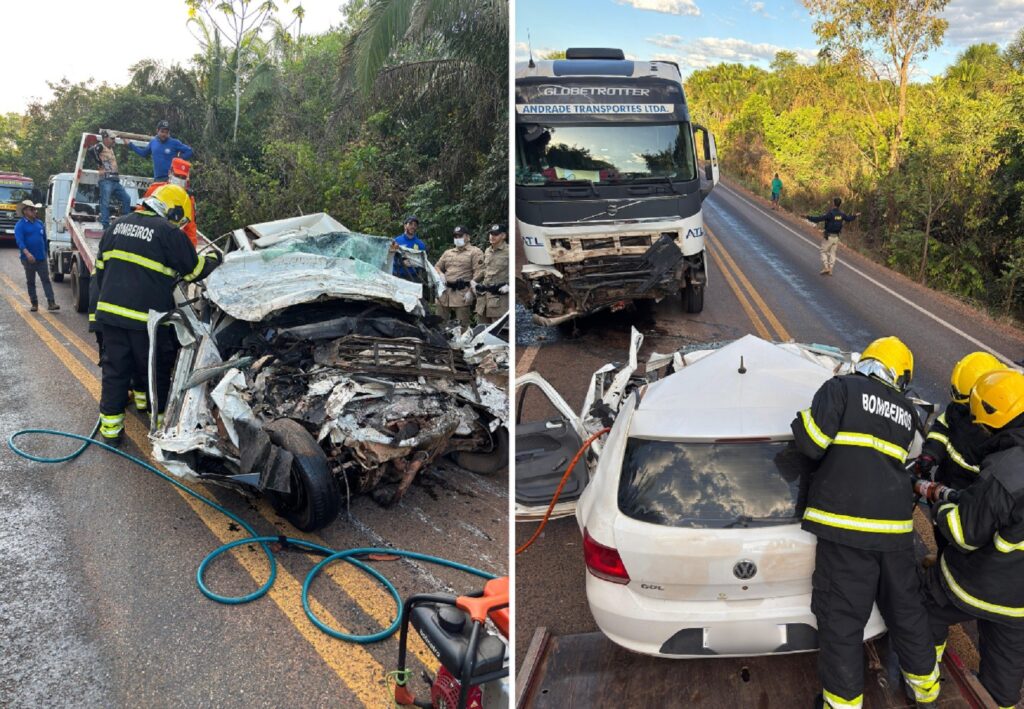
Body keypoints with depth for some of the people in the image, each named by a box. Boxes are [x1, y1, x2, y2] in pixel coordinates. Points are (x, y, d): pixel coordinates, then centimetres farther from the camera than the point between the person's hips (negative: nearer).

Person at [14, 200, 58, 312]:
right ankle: (34, 304, 12)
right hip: (28, 259, -3)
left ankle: (51, 303, -8)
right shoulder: (20, 225, -5)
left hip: (41, 258, 3)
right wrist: (27, 253, -32)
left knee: (46, 280, -4)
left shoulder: (39, 223, 10)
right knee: (30, 282, 6)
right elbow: (19, 241, -17)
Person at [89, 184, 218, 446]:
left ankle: (110, 426, 17)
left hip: (110, 312, 6)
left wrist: (95, 309, 20)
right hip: (146, 317, -6)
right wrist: (212, 259, 21)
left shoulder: (117, 226, 13)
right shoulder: (169, 233, -10)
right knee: (157, 371, 9)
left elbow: (99, 269, 15)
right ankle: (162, 421, 19)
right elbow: (194, 269, 0)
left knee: (115, 369, 13)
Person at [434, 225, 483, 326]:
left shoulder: (475, 252, 3)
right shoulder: (447, 253, 24)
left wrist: (471, 291, -16)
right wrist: (440, 274, 5)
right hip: (445, 293, 6)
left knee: (463, 326, -6)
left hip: (462, 294, -6)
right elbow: (437, 267, 29)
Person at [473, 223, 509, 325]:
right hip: (483, 293, 8)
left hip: (499, 294, -8)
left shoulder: (508, 252, -9)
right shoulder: (487, 251, 16)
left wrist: (509, 285, -19)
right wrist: (474, 280, 17)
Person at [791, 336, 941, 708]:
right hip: (895, 526, 6)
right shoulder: (907, 412, 15)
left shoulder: (841, 388, -3)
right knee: (905, 607, 24)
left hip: (846, 523, -5)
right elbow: (895, 461, 19)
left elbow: (810, 441, -13)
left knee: (841, 619, 4)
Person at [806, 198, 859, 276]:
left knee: (824, 252, 6)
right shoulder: (842, 213, 1)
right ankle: (830, 270, 9)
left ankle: (825, 267, -7)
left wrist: (808, 217, -20)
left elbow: (818, 219, -25)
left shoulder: (830, 213, -18)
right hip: (836, 237, 6)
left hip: (828, 236, -5)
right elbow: (849, 219, 20)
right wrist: (855, 215, 40)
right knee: (832, 253, 12)